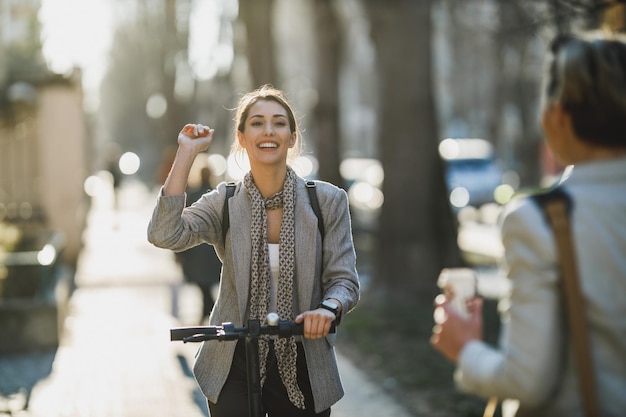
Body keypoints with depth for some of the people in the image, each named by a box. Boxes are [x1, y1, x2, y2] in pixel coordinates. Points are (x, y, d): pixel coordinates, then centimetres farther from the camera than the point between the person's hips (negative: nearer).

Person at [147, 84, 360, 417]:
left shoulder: (328, 201, -2)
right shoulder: (224, 203, -1)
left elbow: (344, 279, -3)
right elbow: (165, 234, -18)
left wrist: (328, 309, -26)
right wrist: (186, 153, -15)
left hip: (302, 366, 0)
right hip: (235, 366, 0)